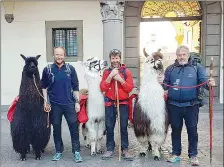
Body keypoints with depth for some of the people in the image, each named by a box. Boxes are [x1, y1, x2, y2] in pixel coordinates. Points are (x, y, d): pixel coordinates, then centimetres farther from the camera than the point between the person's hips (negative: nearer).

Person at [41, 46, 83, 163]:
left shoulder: (71, 69, 2)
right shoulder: (47, 69, 1)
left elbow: (75, 87, 4)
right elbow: (44, 87, 7)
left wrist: (77, 102, 0)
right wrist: (45, 102, -1)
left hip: (69, 103, 0)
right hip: (54, 104, 0)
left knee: (74, 127, -1)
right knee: (56, 128, 9)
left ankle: (76, 151, 10)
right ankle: (58, 151, 24)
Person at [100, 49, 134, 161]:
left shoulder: (126, 72, 2)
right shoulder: (106, 72, 6)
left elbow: (130, 88, -6)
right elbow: (102, 88, -5)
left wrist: (120, 79, -16)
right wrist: (110, 76, -14)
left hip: (123, 103, -1)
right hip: (110, 103, 1)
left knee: (123, 127, 3)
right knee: (109, 127, 5)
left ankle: (125, 150, 13)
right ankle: (110, 149, 16)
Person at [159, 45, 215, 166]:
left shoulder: (197, 67, 2)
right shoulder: (170, 69, 9)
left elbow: (204, 81, -6)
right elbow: (166, 86, 11)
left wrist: (209, 83, -28)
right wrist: (162, 82, -11)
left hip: (191, 105, -2)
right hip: (174, 105, 2)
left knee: (192, 130, 5)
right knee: (175, 130, 12)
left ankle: (193, 155, 20)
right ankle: (176, 154, 25)